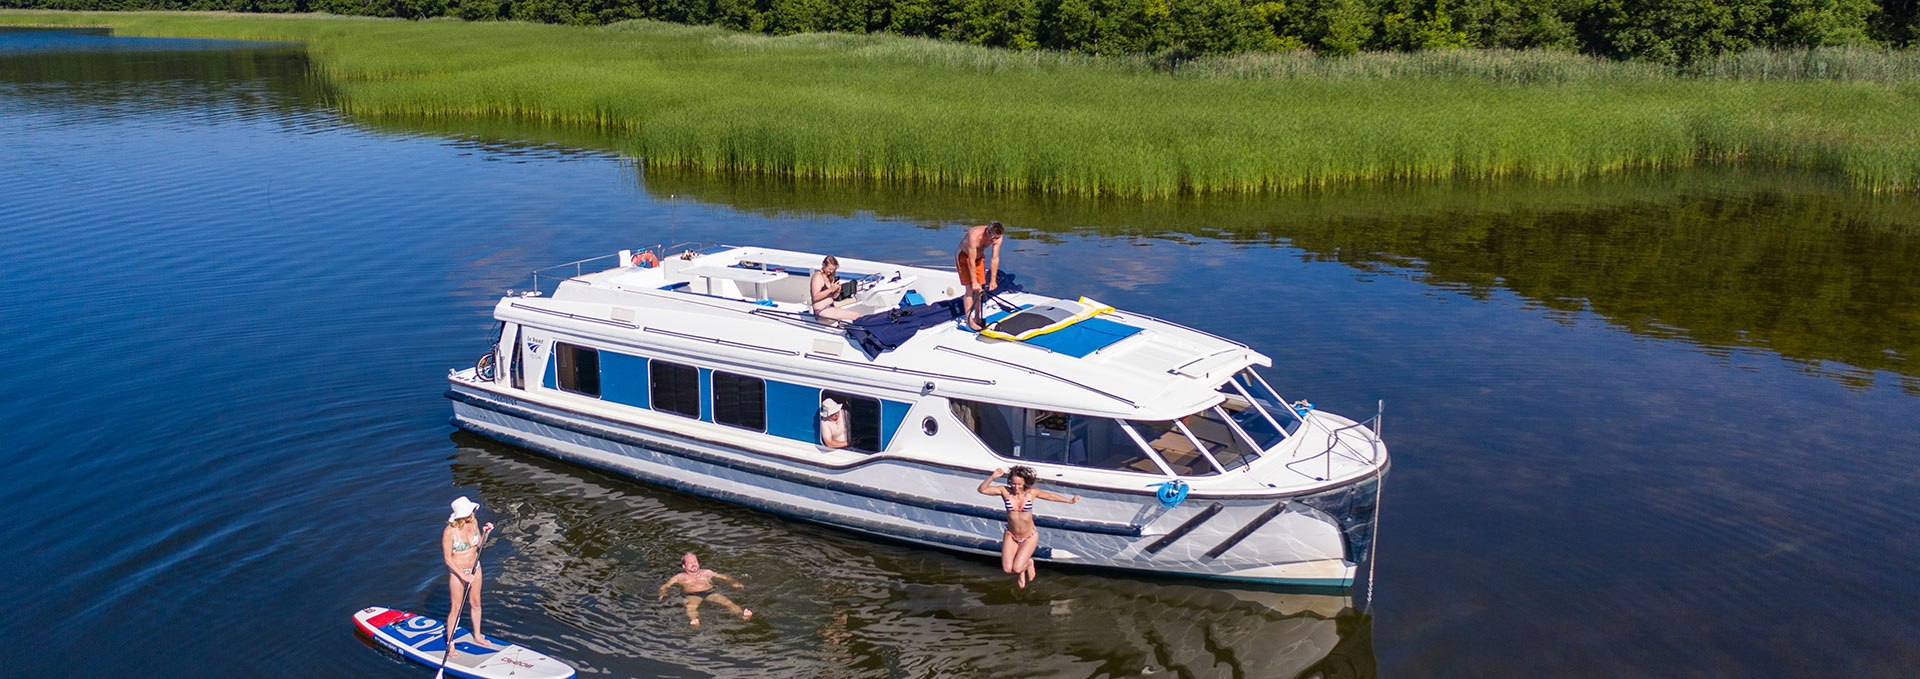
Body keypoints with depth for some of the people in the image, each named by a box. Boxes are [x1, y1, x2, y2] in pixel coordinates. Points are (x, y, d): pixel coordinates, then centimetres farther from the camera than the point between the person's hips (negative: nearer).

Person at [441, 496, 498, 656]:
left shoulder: (474, 522, -9)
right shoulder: (449, 532, -25)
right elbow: (447, 558, -19)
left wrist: (485, 533, -14)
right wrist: (463, 575, -22)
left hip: (475, 568, 5)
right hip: (457, 571, -5)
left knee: (475, 603, 19)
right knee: (456, 609, 4)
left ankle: (477, 636, 37)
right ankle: (450, 644, 19)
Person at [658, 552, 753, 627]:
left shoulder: (706, 573, 30)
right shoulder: (680, 577, 25)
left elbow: (723, 577, 28)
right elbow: (664, 586, 21)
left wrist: (735, 583, 10)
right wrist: (663, 594, -2)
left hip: (710, 593, 1)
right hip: (692, 595, -1)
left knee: (726, 602, -30)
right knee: (690, 608, -39)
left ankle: (742, 613, -56)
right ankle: (694, 620, -71)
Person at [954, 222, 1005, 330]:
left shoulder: (998, 237, -24)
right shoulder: (974, 236, -40)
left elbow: (995, 259, -18)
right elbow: (971, 261, -33)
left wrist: (993, 281, -15)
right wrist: (974, 282, -28)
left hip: (979, 256, 5)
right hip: (964, 256, -5)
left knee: (980, 289, 3)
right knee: (970, 288, -12)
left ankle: (977, 319, 14)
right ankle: (969, 321, -9)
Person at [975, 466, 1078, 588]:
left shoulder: (1031, 492, -14)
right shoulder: (1004, 491, -14)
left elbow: (1051, 496, 3)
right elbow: (982, 490, -20)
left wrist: (1070, 501, 9)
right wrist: (992, 477, -35)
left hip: (1029, 537, -2)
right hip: (1011, 536, 2)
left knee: (1017, 568, -14)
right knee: (1007, 569, -6)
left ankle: (1029, 563, 23)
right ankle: (1022, 561, 29)